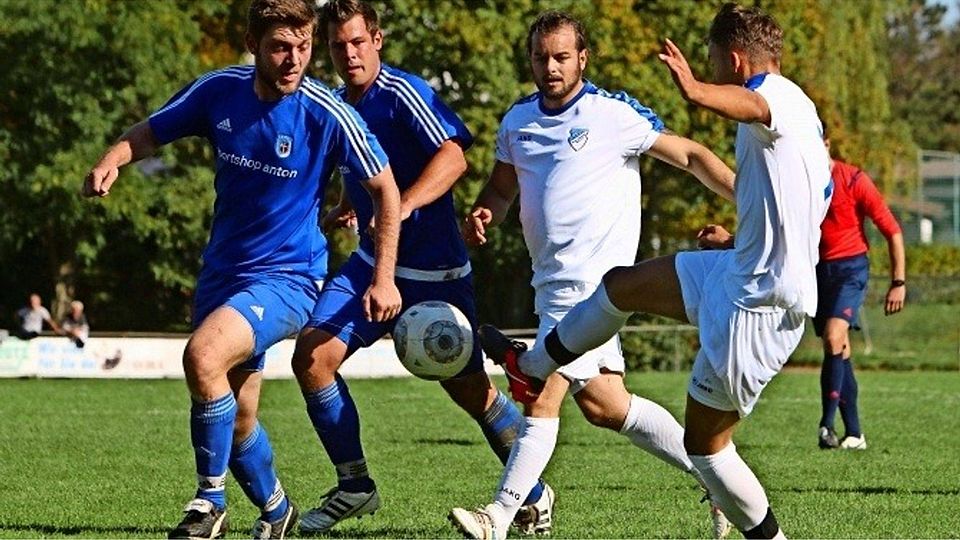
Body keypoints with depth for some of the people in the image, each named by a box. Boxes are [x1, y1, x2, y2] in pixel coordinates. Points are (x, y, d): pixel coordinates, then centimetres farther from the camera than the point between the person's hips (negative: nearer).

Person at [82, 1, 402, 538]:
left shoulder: (327, 114, -17)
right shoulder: (219, 91, -6)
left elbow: (384, 188, -5)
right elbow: (150, 132, 7)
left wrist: (384, 279, -6)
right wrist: (111, 161, -15)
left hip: (288, 276, -5)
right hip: (223, 270, 5)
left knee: (203, 354, -29)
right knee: (234, 418, 10)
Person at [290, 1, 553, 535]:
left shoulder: (403, 94, -17)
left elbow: (453, 157, -31)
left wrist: (403, 206, -42)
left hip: (434, 270, -7)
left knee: (471, 389, 1)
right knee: (312, 356, -10)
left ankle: (534, 494, 22)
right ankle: (355, 486, 4)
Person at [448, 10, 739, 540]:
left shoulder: (614, 114, -9)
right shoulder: (517, 120, 11)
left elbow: (690, 155, -4)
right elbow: (502, 187, 23)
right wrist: (482, 215, 0)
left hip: (592, 278, -8)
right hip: (552, 279, 8)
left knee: (542, 396, -12)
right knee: (603, 404, 10)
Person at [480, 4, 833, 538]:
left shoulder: (780, 97, -18)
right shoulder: (800, 117, 14)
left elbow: (746, 104, -47)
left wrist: (697, 91, -68)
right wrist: (736, 242, 34)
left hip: (758, 305, -10)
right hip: (741, 272, 10)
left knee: (705, 442, 1)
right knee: (622, 285, 22)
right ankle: (531, 368, 41)